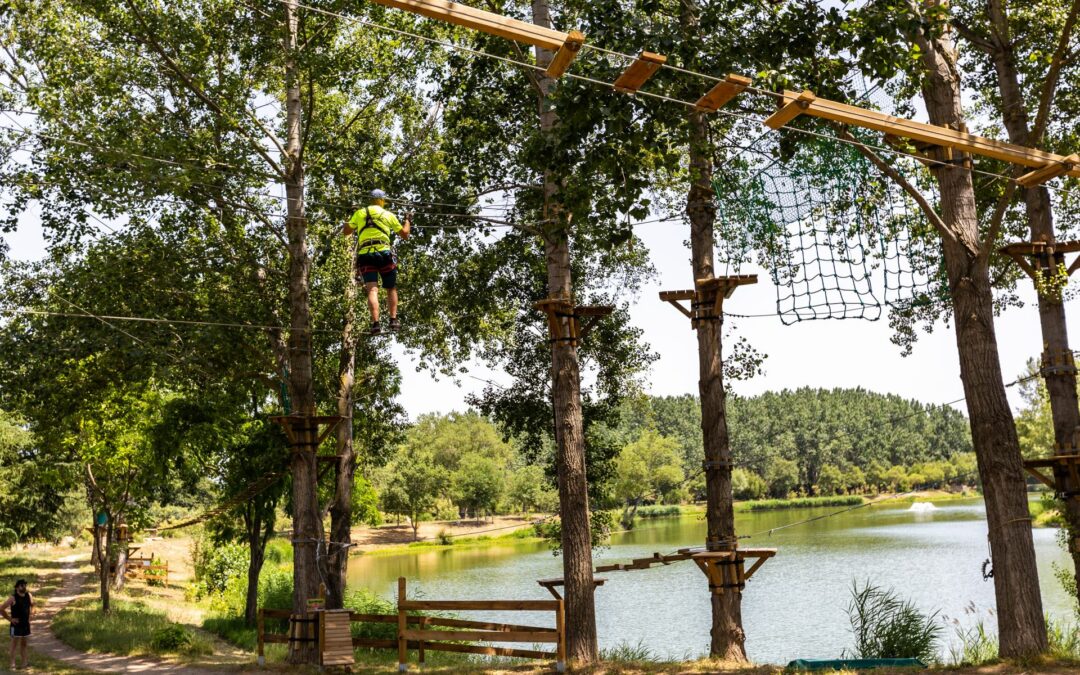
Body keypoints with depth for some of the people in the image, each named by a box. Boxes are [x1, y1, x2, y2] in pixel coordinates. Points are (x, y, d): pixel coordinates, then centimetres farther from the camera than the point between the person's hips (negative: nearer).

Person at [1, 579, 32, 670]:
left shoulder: (29, 595, 3)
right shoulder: (13, 598, -14)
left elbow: (32, 605, 23)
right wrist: (10, 619, -14)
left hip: (26, 624, 5)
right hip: (16, 624, -5)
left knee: (24, 644, 12)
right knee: (14, 644, -2)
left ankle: (24, 663, 18)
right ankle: (13, 664, 1)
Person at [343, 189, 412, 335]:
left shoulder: (359, 213, 14)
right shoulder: (389, 215, 12)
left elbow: (346, 231, 20)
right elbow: (405, 234, 19)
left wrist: (350, 220, 40)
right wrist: (408, 221, 38)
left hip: (365, 255, 1)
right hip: (383, 253, -1)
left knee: (372, 290, -8)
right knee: (391, 288, 14)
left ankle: (375, 323, -22)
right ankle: (393, 320, 4)